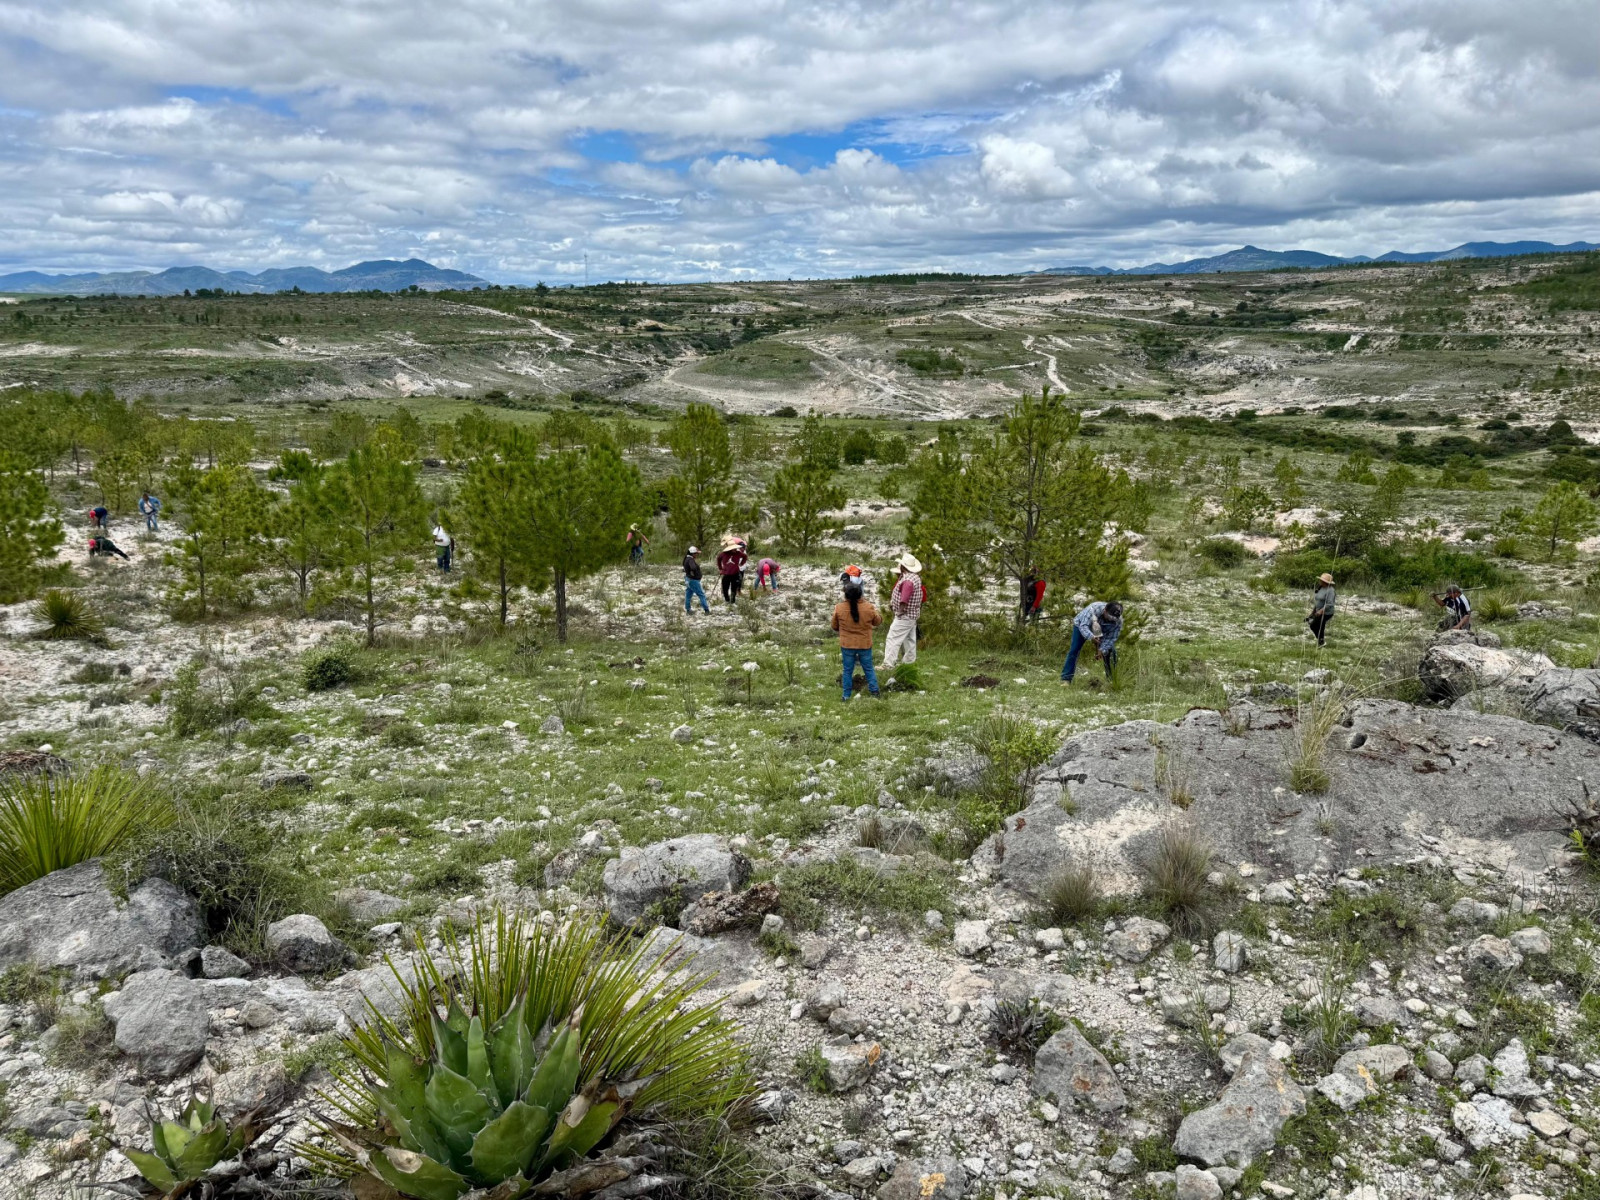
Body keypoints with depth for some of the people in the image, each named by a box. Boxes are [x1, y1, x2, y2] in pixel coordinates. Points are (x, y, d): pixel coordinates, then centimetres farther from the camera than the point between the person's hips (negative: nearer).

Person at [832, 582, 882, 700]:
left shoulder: (839, 608, -12)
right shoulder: (868, 608, -13)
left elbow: (834, 627, 3)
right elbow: (878, 622, 6)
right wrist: (877, 613, 26)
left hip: (847, 645, 0)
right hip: (865, 645, 0)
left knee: (848, 670, 11)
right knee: (868, 669, 14)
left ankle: (846, 695, 13)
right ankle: (874, 691, 14)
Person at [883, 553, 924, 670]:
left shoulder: (907, 579, -24)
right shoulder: (916, 577, 10)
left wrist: (901, 609, -27)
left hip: (904, 616, -10)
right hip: (912, 615, 11)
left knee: (893, 639, -9)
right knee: (909, 640, 18)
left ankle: (888, 664, -10)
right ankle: (909, 662, 27)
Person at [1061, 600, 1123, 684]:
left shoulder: (1118, 621, -29)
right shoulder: (1094, 608, -42)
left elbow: (1111, 638, -23)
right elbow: (1083, 626, -45)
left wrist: (1102, 650, -36)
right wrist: (1091, 637, -64)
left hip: (1101, 631, 3)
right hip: (1081, 625, -3)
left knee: (1110, 652, -8)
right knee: (1074, 650, -15)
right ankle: (1066, 679, -15)